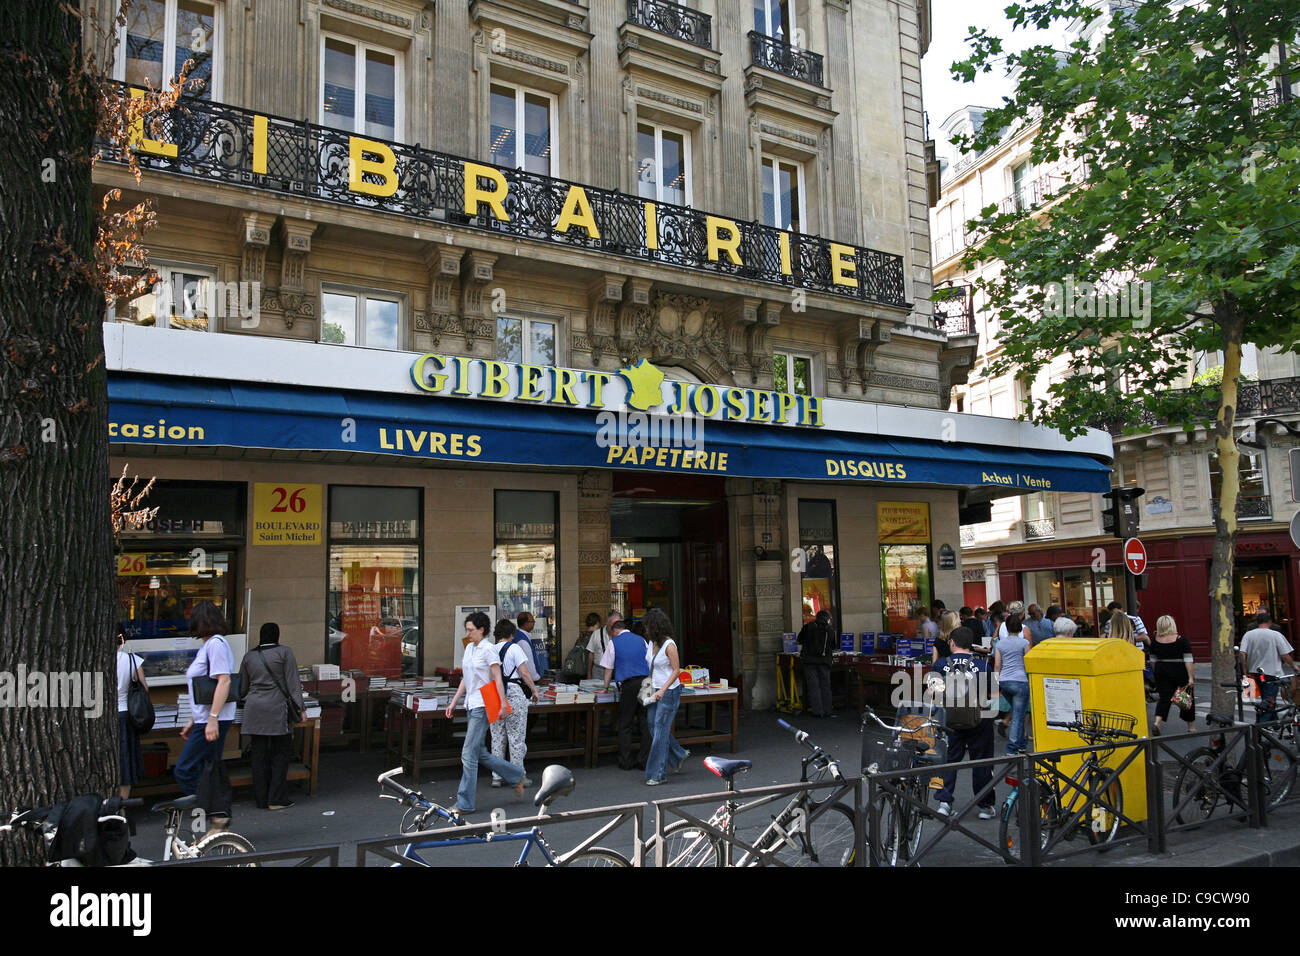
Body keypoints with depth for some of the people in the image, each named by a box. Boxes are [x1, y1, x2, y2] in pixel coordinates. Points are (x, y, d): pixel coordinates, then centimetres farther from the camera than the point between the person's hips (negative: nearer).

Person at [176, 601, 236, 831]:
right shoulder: (207, 645, 19)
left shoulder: (215, 643, -12)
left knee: (185, 770, -7)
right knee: (213, 769, 10)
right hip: (209, 720, 10)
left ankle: (207, 816, -2)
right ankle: (219, 820, 14)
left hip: (214, 720, -10)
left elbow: (224, 681, -22)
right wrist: (192, 722, 26)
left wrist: (213, 719, -25)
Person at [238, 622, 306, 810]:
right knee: (280, 752, 3)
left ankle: (261, 799, 13)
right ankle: (277, 799, 2)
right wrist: (298, 707, -1)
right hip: (277, 710, -4)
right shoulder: (284, 652, -1)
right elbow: (293, 682, -4)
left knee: (259, 753, 8)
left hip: (254, 709, 4)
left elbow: (242, 687, 18)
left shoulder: (249, 656, 11)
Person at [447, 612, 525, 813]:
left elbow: (498, 679, -14)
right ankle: (516, 776, 28)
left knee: (469, 754, -6)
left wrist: (503, 705, -18)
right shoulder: (469, 648, 13)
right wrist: (454, 702, 17)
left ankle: (465, 803, 2)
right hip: (471, 706, 9)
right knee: (480, 754, 12)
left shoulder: (488, 650, -12)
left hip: (482, 707, -9)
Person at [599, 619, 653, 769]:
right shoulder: (641, 640, 15)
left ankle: (626, 761, 9)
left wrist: (605, 687, 21)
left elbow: (609, 668, 9)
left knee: (625, 724, 6)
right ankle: (644, 760, 10)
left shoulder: (614, 642, 6)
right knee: (645, 723, 8)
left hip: (628, 684, -3)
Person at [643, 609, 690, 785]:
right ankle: (679, 755, 31)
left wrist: (663, 690, -22)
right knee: (653, 725, 11)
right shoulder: (652, 643, 6)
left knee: (660, 730, -5)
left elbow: (676, 670, -15)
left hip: (669, 691, -8)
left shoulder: (669, 645, -17)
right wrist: (650, 685, 13)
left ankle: (658, 774, 2)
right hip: (656, 691, 8)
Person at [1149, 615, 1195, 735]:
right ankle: (1191, 727, 26)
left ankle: (1157, 722, -17)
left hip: (1161, 672, 2)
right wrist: (1191, 677, -11)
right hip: (1180, 672, -2)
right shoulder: (1182, 640, -8)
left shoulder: (1155, 642, 0)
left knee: (1164, 698, 3)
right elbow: (1188, 660, -12)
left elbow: (1153, 660, 8)